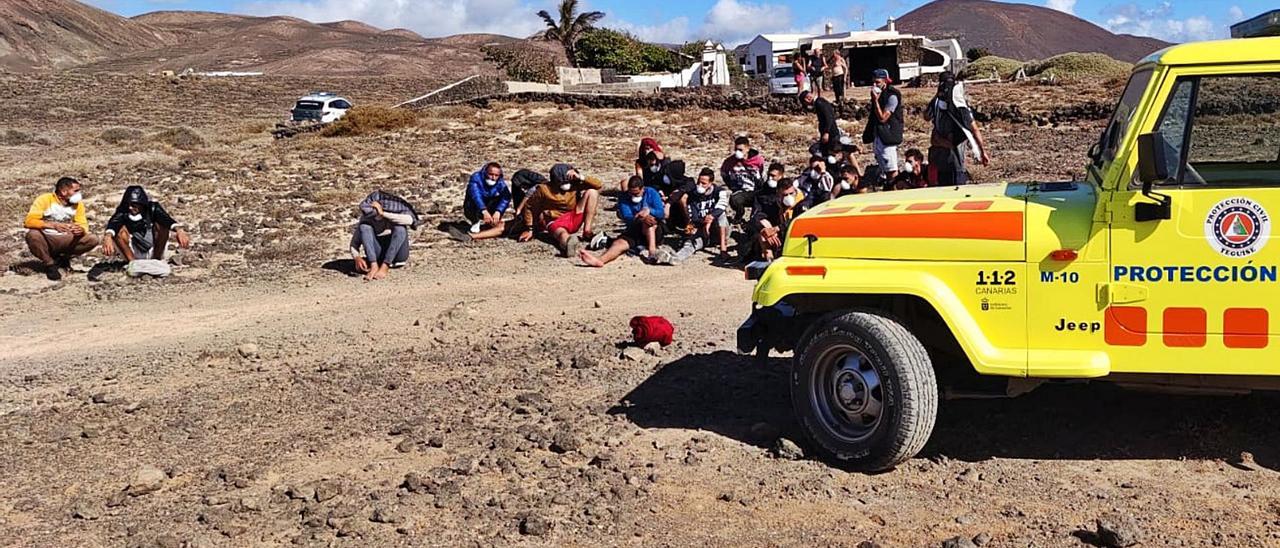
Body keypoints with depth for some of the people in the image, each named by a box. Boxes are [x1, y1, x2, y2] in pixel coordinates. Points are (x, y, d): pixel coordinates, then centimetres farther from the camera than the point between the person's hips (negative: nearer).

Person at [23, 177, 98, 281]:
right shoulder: (45, 199, -14)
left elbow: (83, 225, -5)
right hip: (46, 240, -3)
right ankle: (49, 264, -12)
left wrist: (81, 230, -31)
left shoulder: (78, 204, -2)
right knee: (33, 234, -36)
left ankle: (61, 258, 3)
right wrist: (53, 225, -39)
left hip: (66, 240, 3)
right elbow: (29, 221, -25)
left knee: (93, 239, -19)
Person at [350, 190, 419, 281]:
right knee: (364, 227, -20)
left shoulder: (395, 210, -13)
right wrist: (357, 257, -29)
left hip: (397, 256, -2)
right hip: (377, 257, 2)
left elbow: (410, 220, -35)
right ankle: (374, 266, -34)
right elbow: (354, 242, -7)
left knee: (400, 228, -29)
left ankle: (384, 268, -35)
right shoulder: (366, 218, -5)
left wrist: (382, 214, -36)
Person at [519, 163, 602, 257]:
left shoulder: (575, 185, 0)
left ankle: (587, 232, -20)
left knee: (592, 191, -11)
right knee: (562, 234, -43)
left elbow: (598, 185, -3)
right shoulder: (544, 189, -7)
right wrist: (529, 229, 4)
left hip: (574, 218, 5)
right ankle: (570, 242, -86)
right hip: (555, 222, -5)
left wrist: (581, 178, -16)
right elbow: (529, 207, 4)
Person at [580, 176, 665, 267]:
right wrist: (641, 218, -38)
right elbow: (627, 218, -17)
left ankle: (652, 250, -47)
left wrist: (649, 211, -33)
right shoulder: (624, 199, 0)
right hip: (634, 232, 1)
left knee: (648, 220, -32)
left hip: (654, 232, -1)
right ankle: (600, 260, -58)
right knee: (619, 243, -29)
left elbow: (662, 213, -11)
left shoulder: (651, 193, 0)